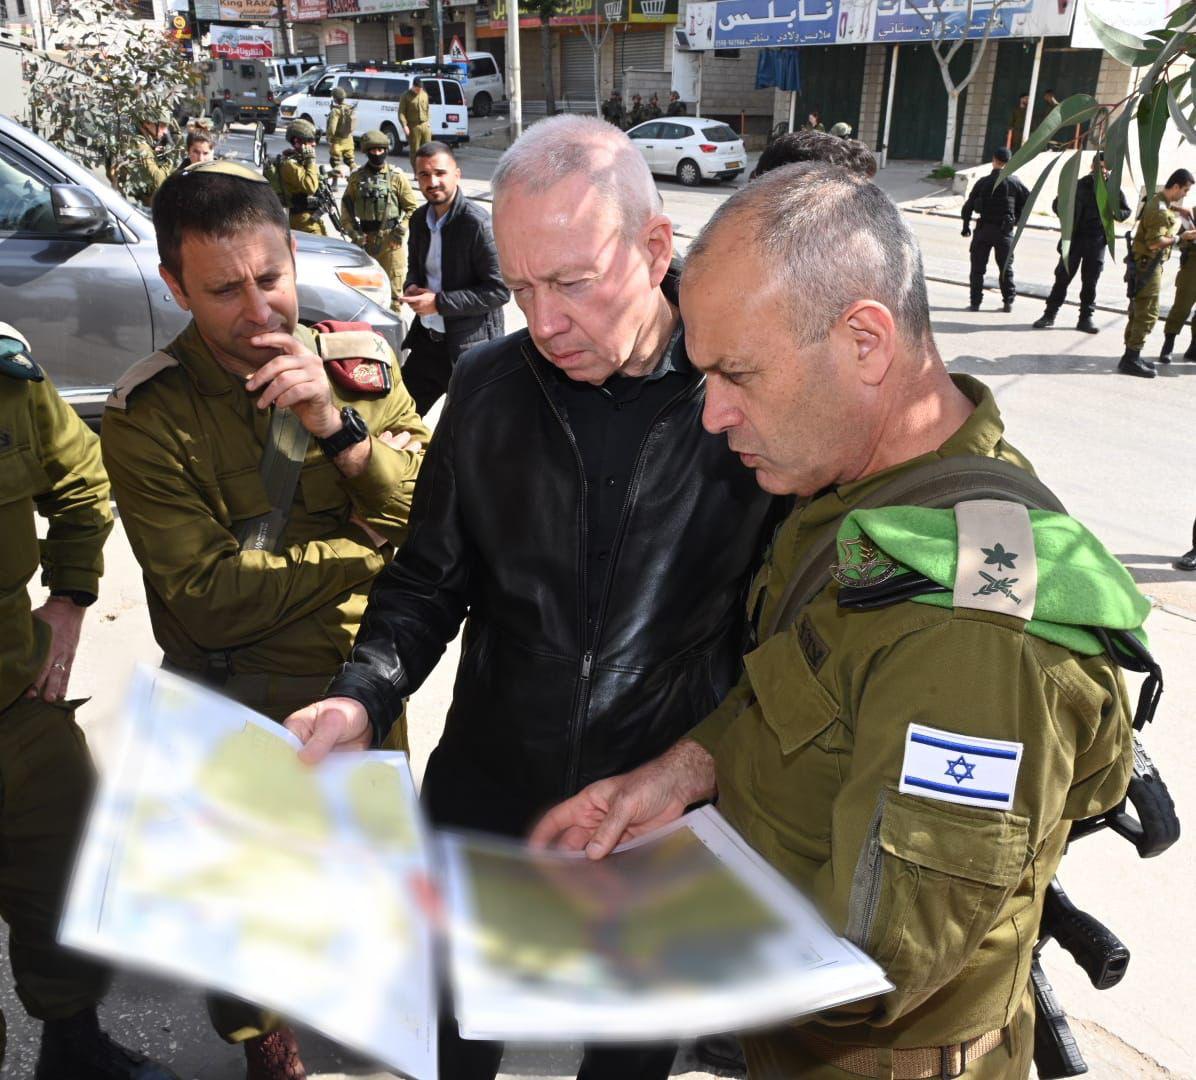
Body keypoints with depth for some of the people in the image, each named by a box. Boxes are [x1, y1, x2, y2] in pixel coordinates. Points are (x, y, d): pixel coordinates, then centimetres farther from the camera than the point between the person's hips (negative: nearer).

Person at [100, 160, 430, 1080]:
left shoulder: (362, 364, -8)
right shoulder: (149, 415, -18)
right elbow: (209, 598, -23)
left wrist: (337, 426, -27)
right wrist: (365, 544, -18)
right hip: (244, 708, -3)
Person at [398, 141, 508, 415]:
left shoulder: (477, 223, -17)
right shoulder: (420, 220, 7)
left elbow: (500, 289, -19)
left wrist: (439, 302, -20)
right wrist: (412, 287, -1)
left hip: (470, 346, -7)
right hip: (427, 338, 7)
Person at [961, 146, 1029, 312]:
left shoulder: (983, 182, -5)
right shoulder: (1014, 182, -1)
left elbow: (968, 206, -5)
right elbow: (1028, 200, 3)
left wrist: (966, 226, 6)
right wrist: (1016, 219, 15)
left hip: (984, 229, -1)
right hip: (1005, 231, 1)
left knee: (978, 267, 7)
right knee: (1006, 267, 12)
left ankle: (975, 302, 4)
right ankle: (1008, 302, 11)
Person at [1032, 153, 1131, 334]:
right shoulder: (1080, 186, 0)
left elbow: (1126, 210, 15)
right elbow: (1057, 204, 6)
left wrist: (1115, 213, -8)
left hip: (1097, 242, 1)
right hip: (1075, 238, -1)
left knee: (1090, 281, 5)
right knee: (1063, 277, 1)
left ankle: (1086, 318, 13)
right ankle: (1050, 314, 8)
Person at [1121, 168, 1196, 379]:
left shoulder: (1160, 201, 12)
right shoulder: (1160, 210, -19)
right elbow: (1155, 242, -25)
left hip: (1146, 264, 11)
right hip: (1147, 265, -11)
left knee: (1138, 312, 13)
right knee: (1147, 314, -9)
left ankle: (1131, 356, 19)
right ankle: (1130, 360, -9)